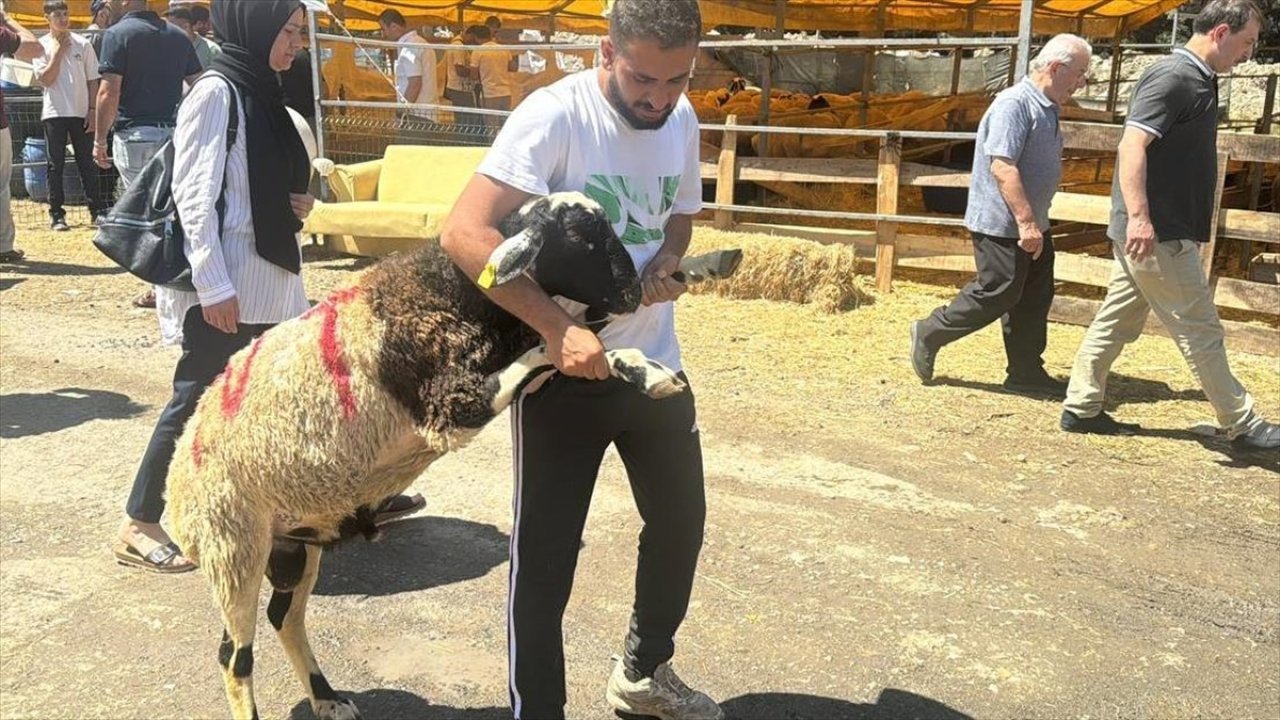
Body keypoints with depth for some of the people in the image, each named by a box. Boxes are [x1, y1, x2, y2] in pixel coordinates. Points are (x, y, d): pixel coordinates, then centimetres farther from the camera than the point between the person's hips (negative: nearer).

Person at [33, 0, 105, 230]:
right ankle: (56, 214, 6)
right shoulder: (41, 46, 2)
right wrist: (58, 51, -9)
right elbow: (45, 80, -9)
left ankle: (96, 210, 9)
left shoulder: (83, 44, 5)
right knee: (56, 165, 2)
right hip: (54, 114, -1)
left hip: (81, 113, 1)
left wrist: (92, 111, -2)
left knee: (87, 163, 4)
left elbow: (92, 80, 5)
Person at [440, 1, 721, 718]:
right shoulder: (555, 116, -21)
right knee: (545, 555, 2)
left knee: (681, 522, 20)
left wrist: (668, 263, -8)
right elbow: (464, 234, -29)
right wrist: (557, 327, -36)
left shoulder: (682, 120, 1)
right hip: (565, 372, -7)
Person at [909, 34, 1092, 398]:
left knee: (1035, 299, 10)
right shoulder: (1015, 104, -17)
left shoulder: (1046, 109, 13)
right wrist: (1026, 222, -28)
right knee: (996, 294, -4)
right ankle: (929, 334, 12)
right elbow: (1002, 167, -26)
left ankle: (1026, 372, 19)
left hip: (1030, 225, 10)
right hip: (1002, 224, -10)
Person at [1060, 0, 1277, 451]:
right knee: (1200, 330, 0)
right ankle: (1242, 425, 10)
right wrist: (1139, 216, -33)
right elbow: (1131, 146, -25)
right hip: (1158, 235, -10)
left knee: (1116, 322, 12)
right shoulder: (1173, 77, -14)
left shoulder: (1198, 80, 16)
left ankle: (1081, 408, 18)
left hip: (1163, 231, 10)